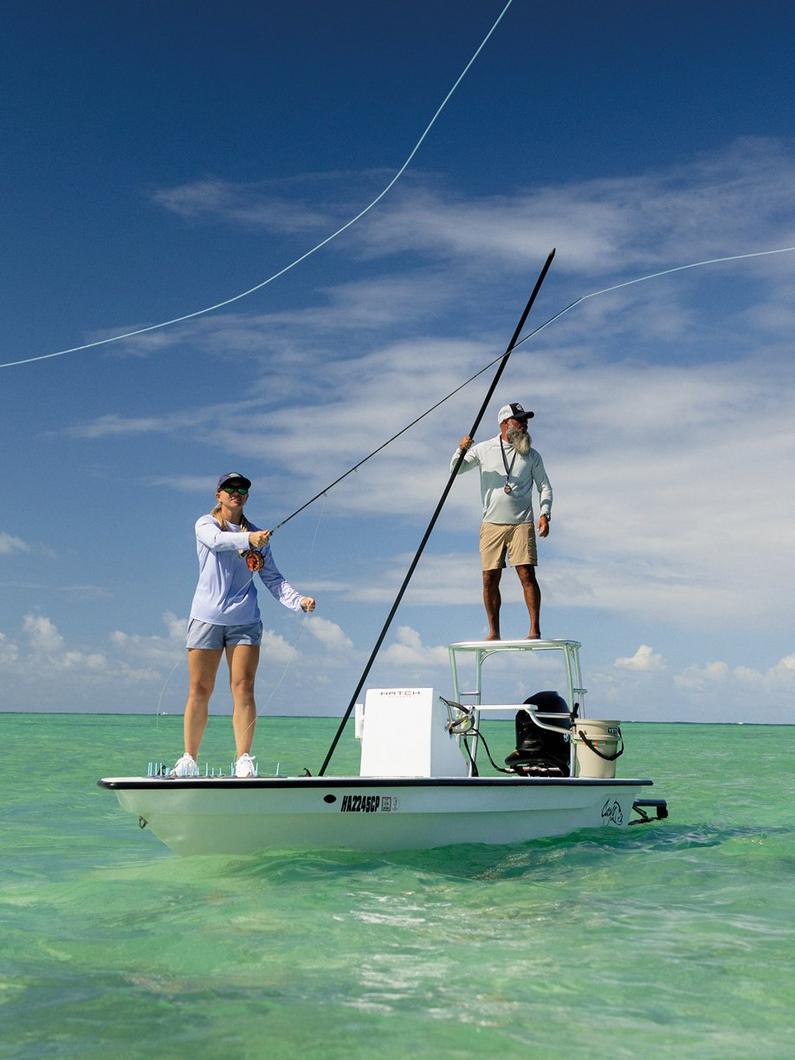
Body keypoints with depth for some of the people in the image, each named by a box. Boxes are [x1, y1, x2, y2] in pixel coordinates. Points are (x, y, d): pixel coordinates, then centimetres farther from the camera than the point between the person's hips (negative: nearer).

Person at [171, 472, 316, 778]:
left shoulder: (258, 535, 11)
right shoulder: (205, 524, 4)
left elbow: (272, 578, 5)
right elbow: (217, 540, -20)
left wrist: (298, 600, -11)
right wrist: (247, 539, -38)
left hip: (244, 620, 2)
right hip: (207, 617, -1)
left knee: (243, 688, -8)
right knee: (199, 690, 0)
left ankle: (243, 759, -6)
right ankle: (189, 759, 10)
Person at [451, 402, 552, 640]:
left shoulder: (531, 455, 9)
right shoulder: (484, 450, 7)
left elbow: (545, 487, 12)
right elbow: (455, 469, 10)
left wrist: (545, 514, -4)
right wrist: (461, 450, -12)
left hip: (521, 524, -1)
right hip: (492, 523, 1)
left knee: (527, 574, -12)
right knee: (490, 579, -1)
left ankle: (535, 629, -8)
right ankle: (494, 632, 8)